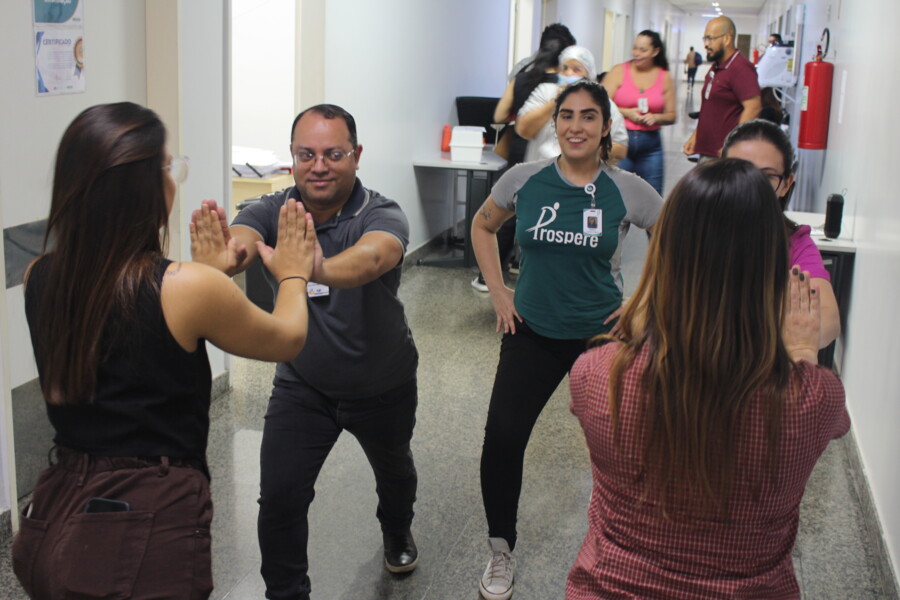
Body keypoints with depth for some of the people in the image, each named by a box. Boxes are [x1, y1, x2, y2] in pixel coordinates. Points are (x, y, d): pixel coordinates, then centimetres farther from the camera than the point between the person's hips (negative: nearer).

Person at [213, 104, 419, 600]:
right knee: (279, 498, -9)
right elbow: (240, 241, -37)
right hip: (302, 383, 1)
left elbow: (372, 257, -48)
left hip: (383, 386, 0)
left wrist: (321, 269, -70)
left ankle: (397, 532, 60)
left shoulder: (382, 216, -24)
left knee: (393, 470, 26)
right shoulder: (271, 211, -15)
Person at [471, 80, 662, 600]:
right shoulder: (525, 180, -6)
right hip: (532, 333, 1)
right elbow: (483, 228, 12)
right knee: (502, 440, -8)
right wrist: (498, 292, 5)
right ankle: (502, 552, 14)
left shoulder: (627, 191, -10)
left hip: (603, 334, -1)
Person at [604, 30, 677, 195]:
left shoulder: (665, 77, 8)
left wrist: (655, 118, -8)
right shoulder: (619, 71, 3)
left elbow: (671, 115, 11)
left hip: (650, 144, 2)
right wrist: (626, 113, -13)